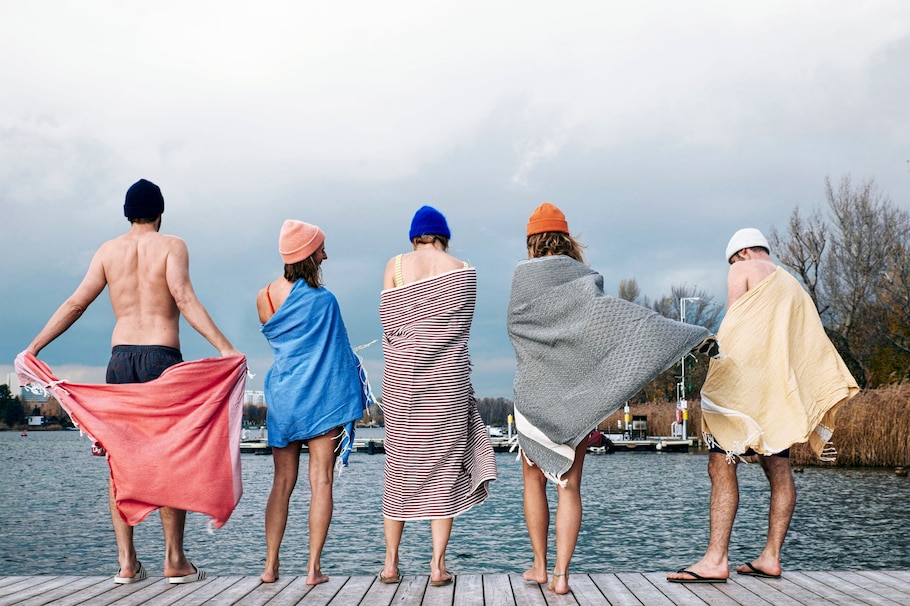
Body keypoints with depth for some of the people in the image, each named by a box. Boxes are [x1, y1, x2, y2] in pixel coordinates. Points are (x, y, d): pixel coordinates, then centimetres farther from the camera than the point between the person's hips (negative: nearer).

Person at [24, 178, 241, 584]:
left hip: (120, 359, 3)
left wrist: (32, 349, 13)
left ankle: (126, 561, 6)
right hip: (162, 357, -3)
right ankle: (174, 561, 3)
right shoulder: (171, 246, 1)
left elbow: (75, 304, 7)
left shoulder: (108, 251, 11)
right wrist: (225, 348, -18)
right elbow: (185, 300, -13)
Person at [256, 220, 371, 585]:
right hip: (322, 399, -4)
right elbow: (340, 352, -2)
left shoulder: (264, 297, 3)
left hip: (282, 397, 5)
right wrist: (353, 398, 7)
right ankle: (314, 567, 0)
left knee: (282, 483, 11)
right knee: (321, 481, 0)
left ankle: (270, 565, 10)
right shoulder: (322, 299, -11)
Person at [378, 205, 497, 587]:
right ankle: (438, 565, 2)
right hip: (448, 381, -1)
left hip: (402, 379, 1)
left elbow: (389, 322, -1)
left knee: (401, 468, 9)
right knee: (444, 466, 4)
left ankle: (390, 563, 11)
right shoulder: (463, 271, 1)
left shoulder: (396, 265, 1)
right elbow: (461, 325, 2)